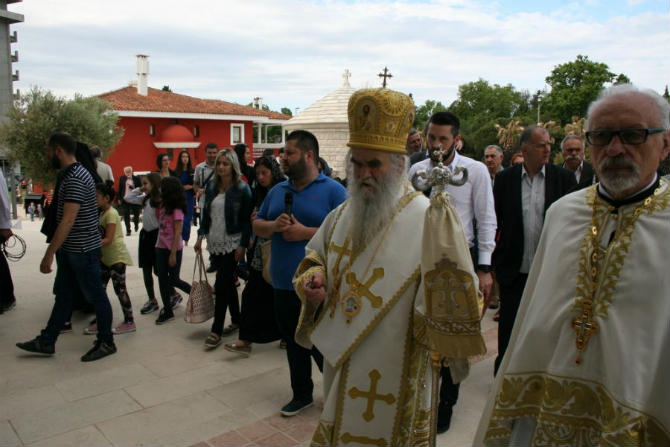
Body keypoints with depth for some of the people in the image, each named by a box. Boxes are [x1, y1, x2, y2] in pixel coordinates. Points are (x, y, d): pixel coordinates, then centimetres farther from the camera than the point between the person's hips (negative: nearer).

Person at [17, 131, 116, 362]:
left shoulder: (75, 179, -22)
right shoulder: (69, 174, 11)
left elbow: (67, 221, -26)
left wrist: (49, 255, -24)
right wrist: (56, 251, 21)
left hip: (83, 249, -10)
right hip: (70, 249, 10)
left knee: (96, 296, 3)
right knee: (63, 295, 17)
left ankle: (106, 343, 16)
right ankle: (46, 341, 28)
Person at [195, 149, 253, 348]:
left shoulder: (242, 189, -7)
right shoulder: (212, 187, 9)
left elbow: (246, 220, -8)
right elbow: (206, 213, 15)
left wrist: (243, 245, -13)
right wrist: (201, 235, 5)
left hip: (232, 244, -6)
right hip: (215, 242, 6)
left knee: (221, 285, -8)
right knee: (228, 283, 14)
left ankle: (216, 331, -2)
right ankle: (236, 320, 28)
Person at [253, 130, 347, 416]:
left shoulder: (332, 190, -7)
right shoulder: (277, 191, 12)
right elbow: (257, 226, 15)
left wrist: (306, 232, -18)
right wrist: (274, 225, -8)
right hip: (283, 282, 6)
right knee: (293, 341, 17)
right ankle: (302, 394, 34)